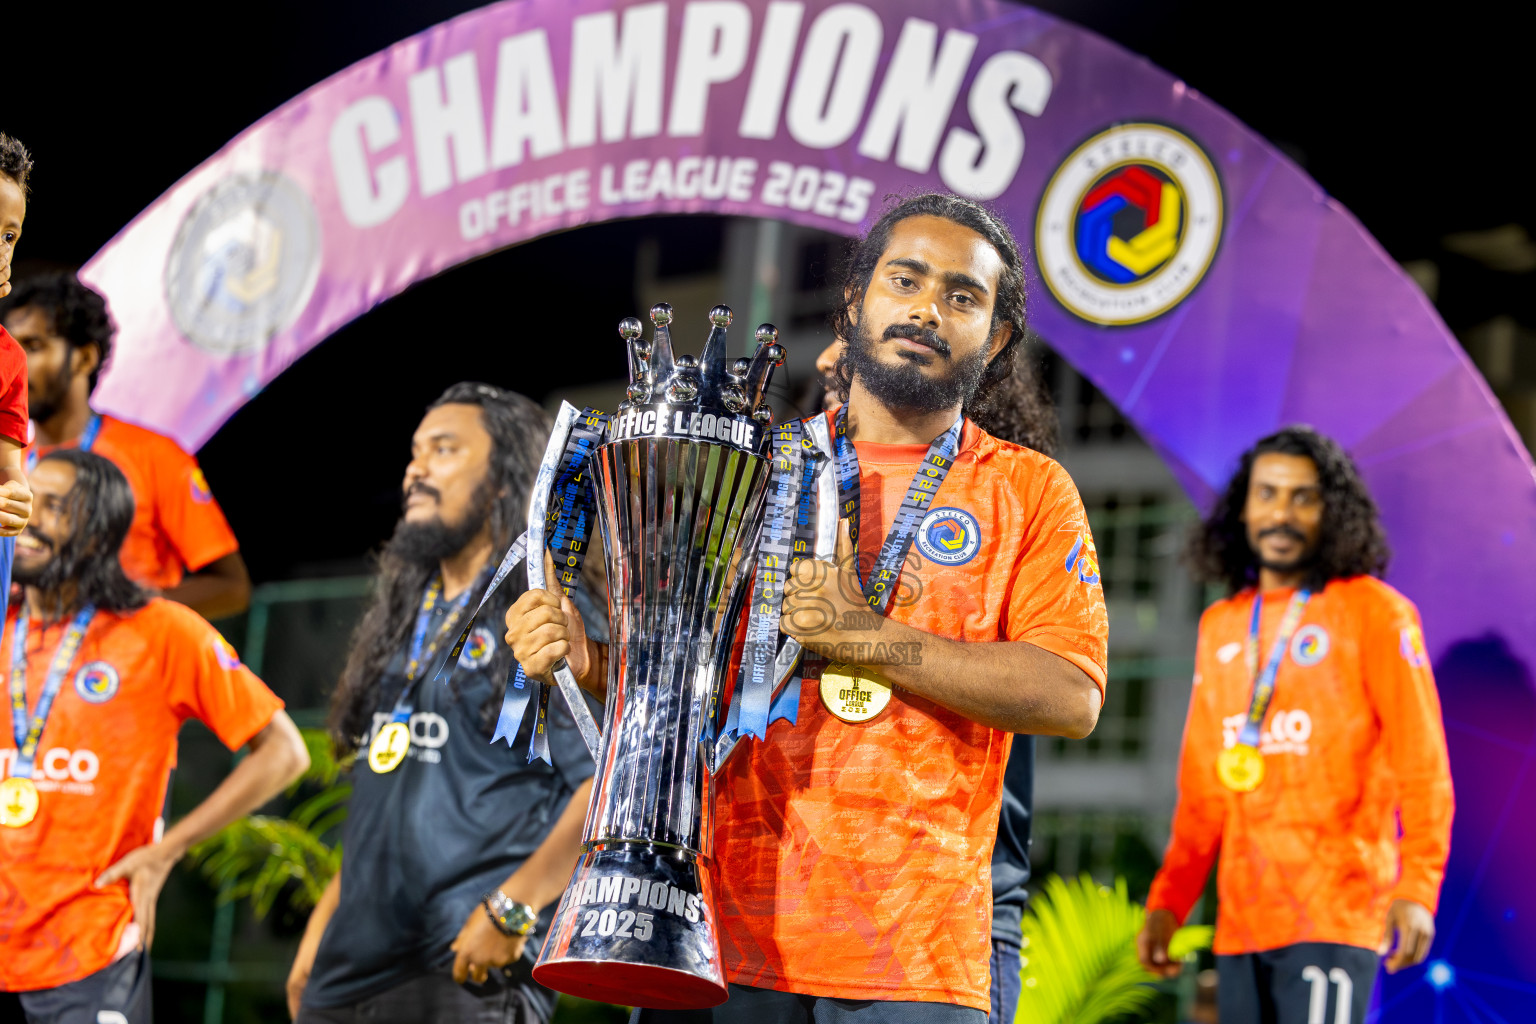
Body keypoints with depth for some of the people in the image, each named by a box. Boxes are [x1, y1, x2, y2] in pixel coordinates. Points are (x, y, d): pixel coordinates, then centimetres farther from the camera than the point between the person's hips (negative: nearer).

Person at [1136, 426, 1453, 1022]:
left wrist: (1418, 888, -18)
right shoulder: (1220, 626, 18)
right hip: (1242, 919, 6)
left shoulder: (1373, 611, 1)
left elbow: (1422, 766, -6)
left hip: (1334, 918, -6)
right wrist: (1167, 901, 12)